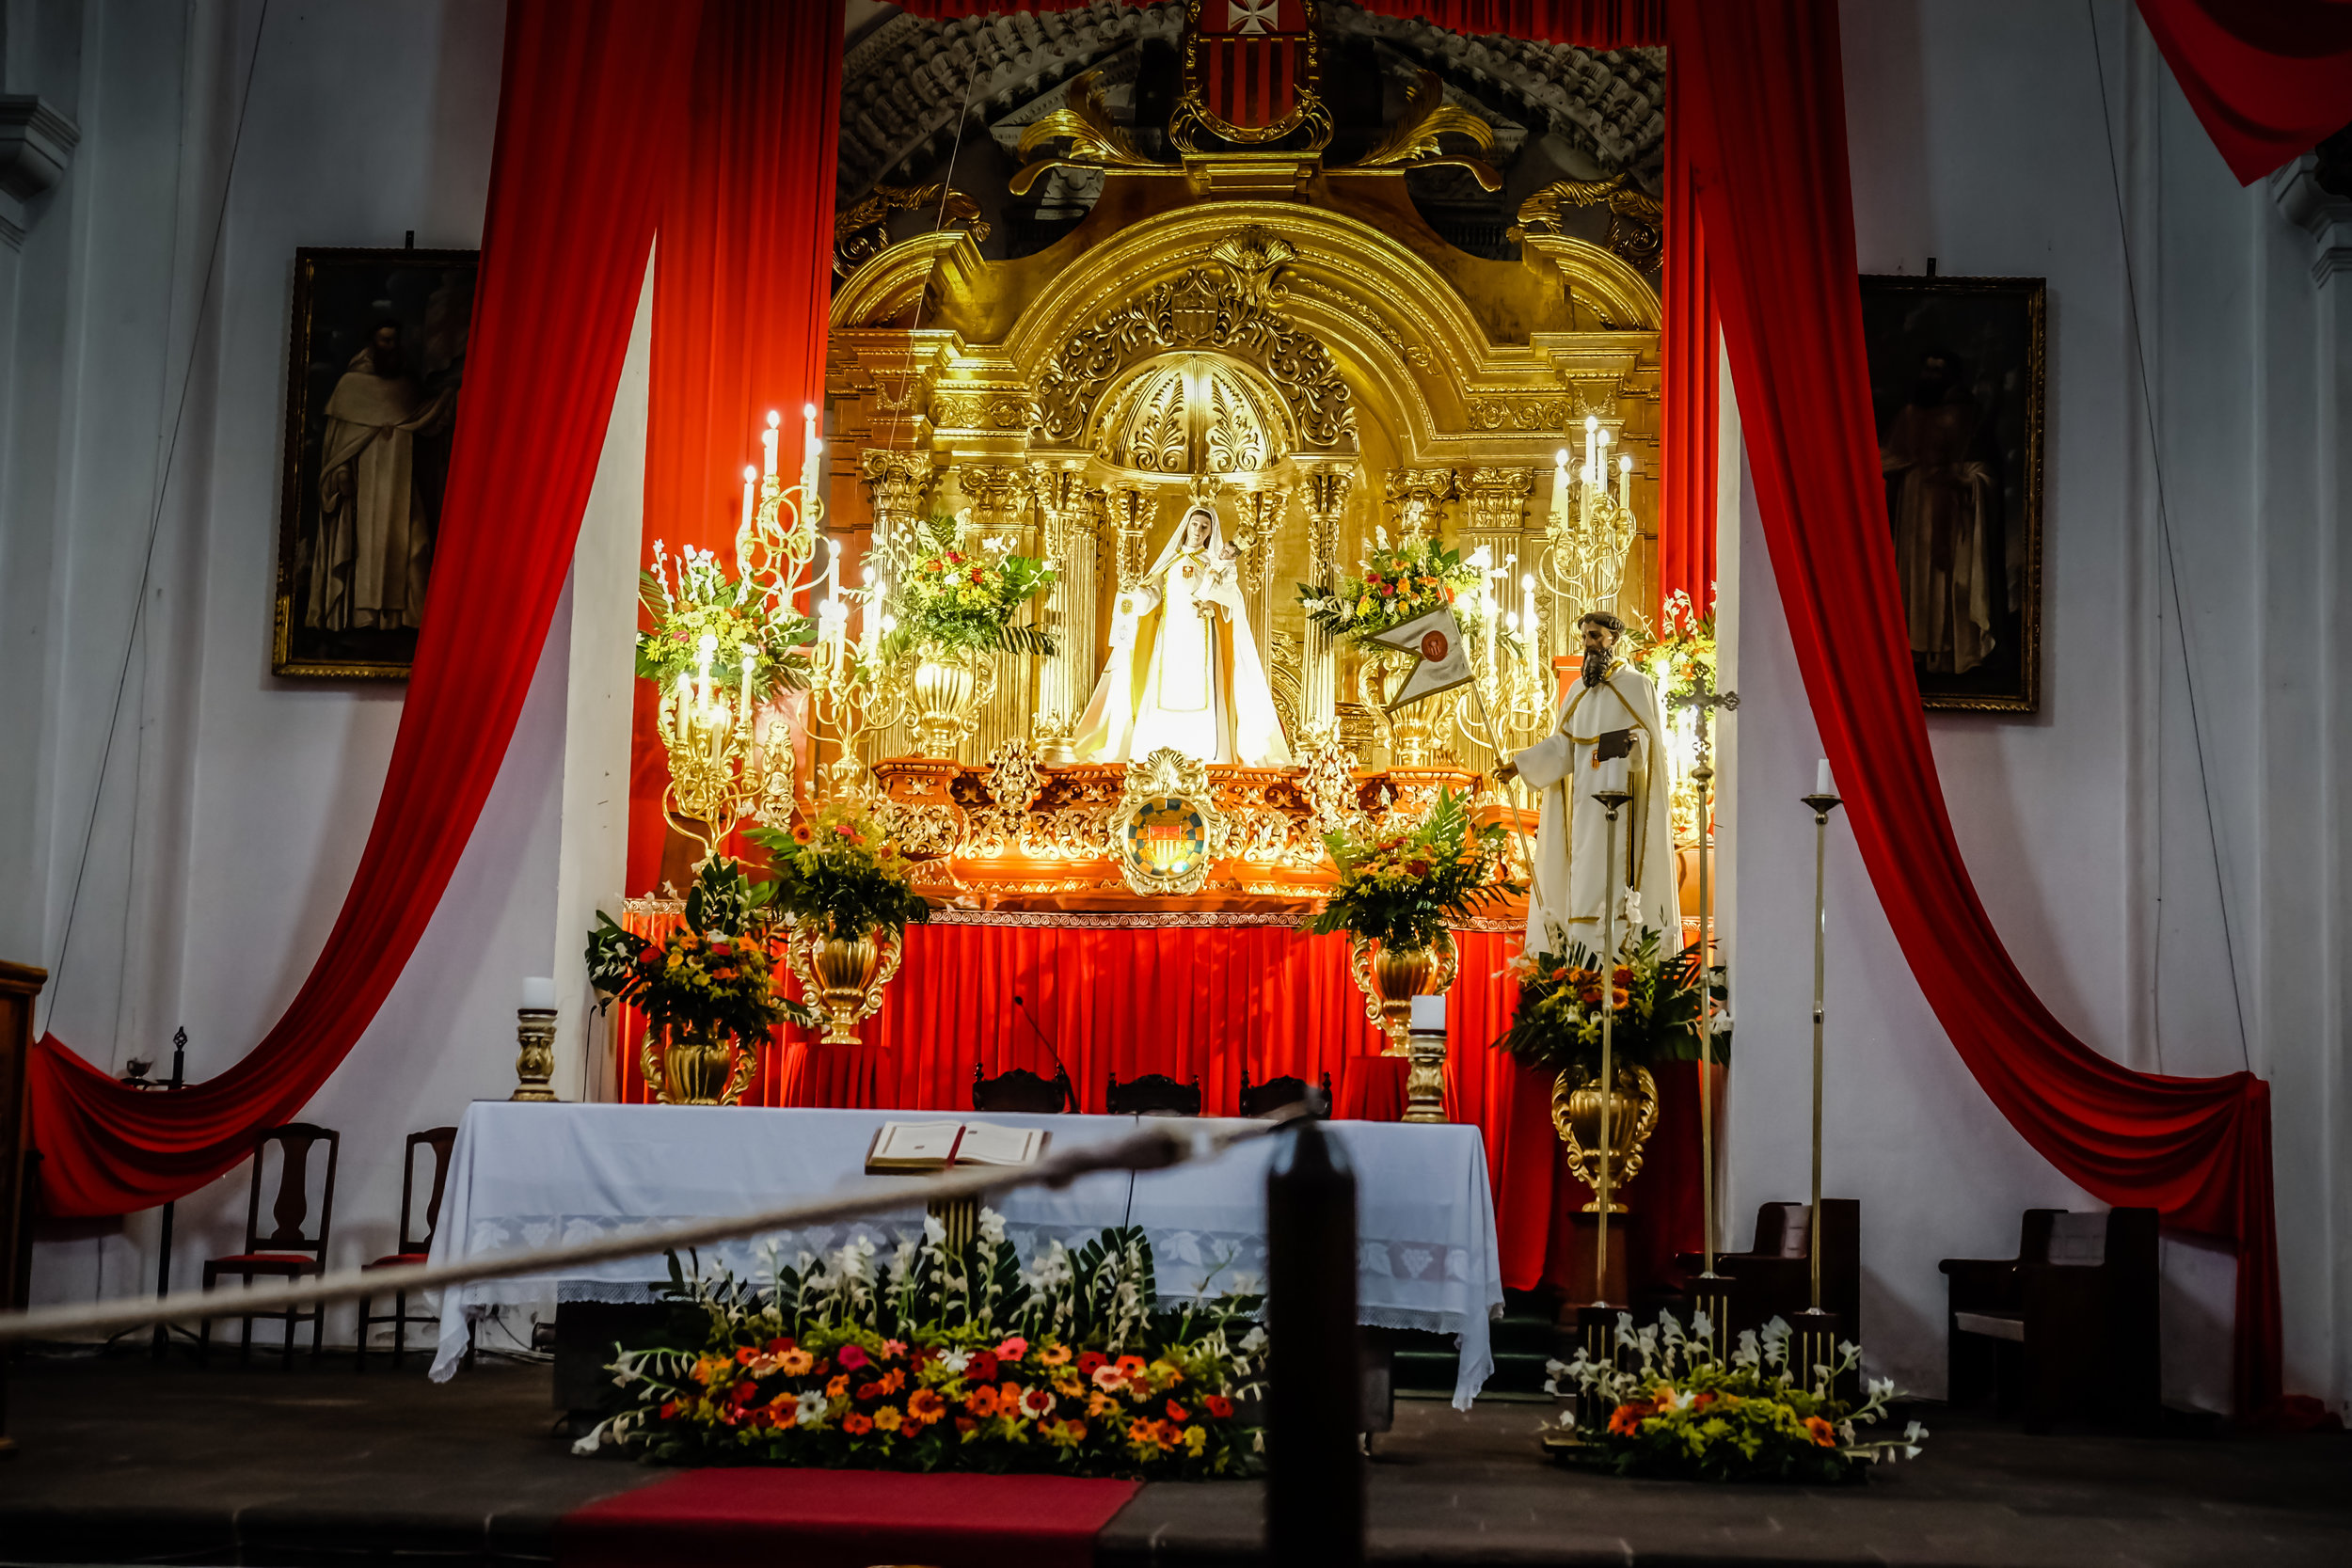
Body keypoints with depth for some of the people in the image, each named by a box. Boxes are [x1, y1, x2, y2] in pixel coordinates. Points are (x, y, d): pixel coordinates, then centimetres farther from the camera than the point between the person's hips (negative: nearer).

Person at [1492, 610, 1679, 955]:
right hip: (1584, 800, 6)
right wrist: (1520, 764, 1)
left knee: (1614, 874, -14)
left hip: (1620, 795, -6)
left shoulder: (1636, 685, 1)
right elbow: (1561, 745, 12)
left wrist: (1632, 742, -30)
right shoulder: (1579, 690, 17)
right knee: (1583, 874, 1)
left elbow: (1650, 737, -8)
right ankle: (1587, 957, 1)